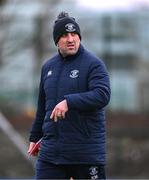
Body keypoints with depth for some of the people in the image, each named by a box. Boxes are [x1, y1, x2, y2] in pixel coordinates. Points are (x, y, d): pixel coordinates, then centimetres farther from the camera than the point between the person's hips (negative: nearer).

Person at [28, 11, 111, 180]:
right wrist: (34, 137, 26)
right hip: (51, 151, 5)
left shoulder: (93, 63, -5)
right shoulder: (48, 66, 15)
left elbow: (103, 95, -20)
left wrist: (69, 102, -28)